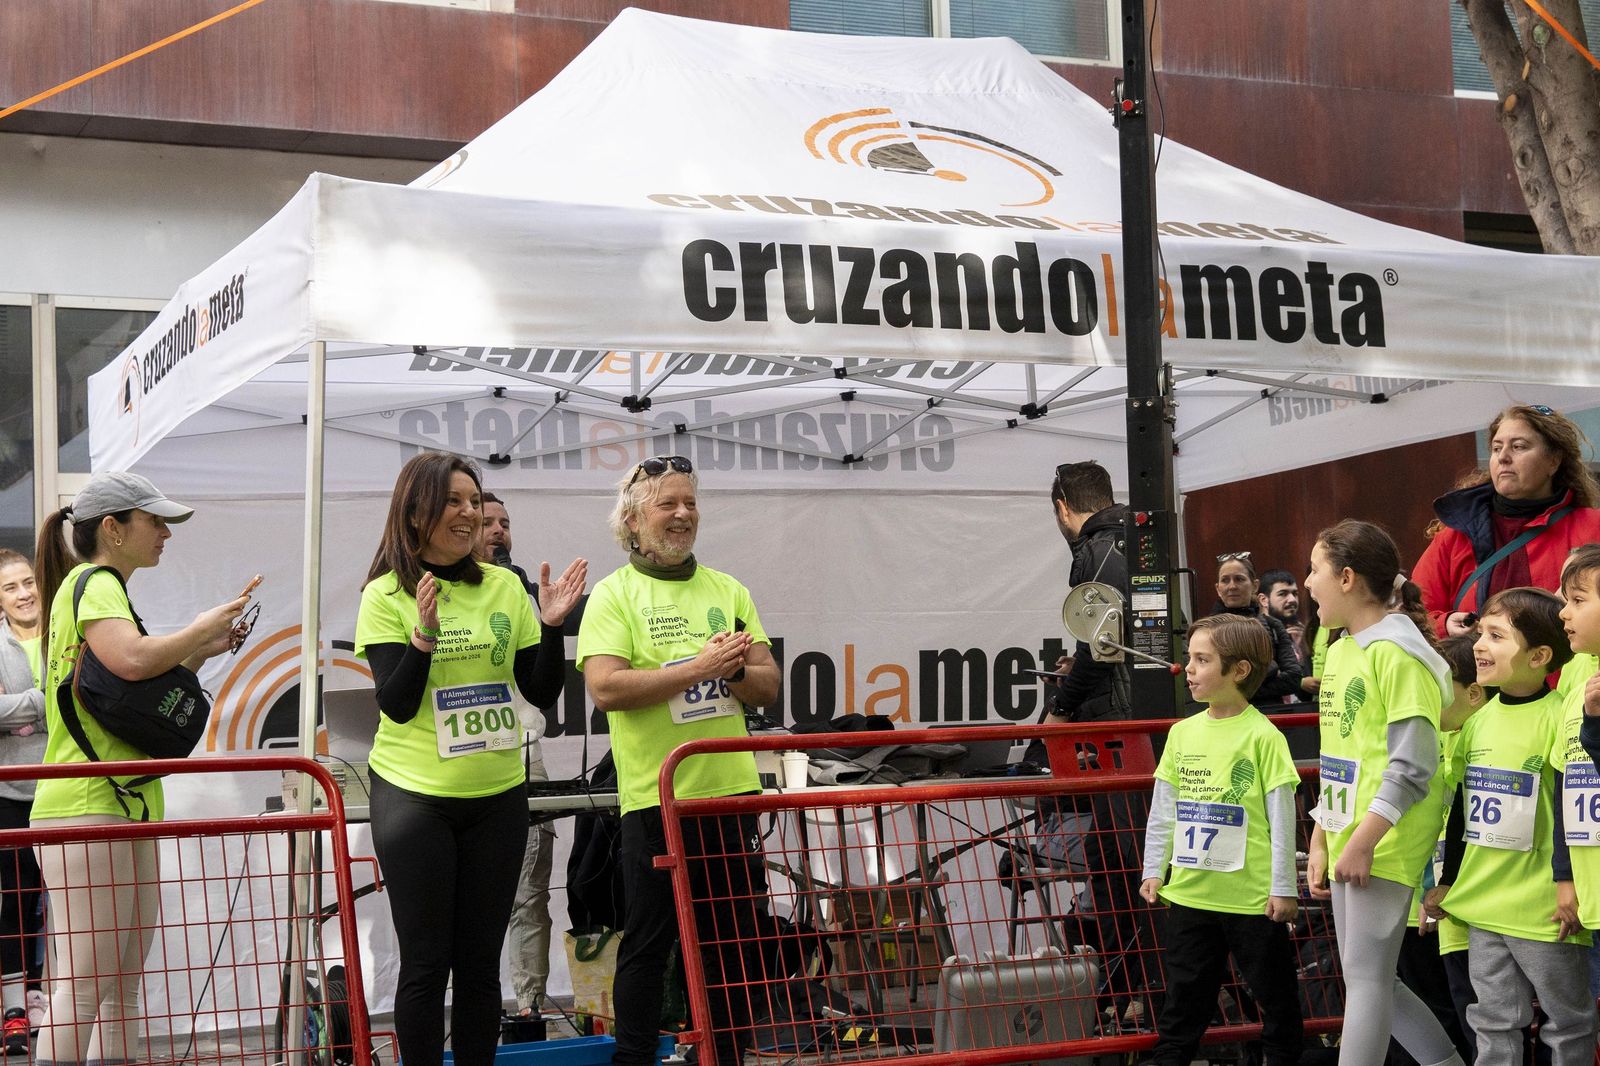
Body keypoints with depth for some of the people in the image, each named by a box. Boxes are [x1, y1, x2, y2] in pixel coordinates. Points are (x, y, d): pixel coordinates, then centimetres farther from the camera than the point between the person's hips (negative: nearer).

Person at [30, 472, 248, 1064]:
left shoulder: (104, 587, 22)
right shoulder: (92, 583, -9)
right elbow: (132, 659, -28)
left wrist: (197, 653, 13)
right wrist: (202, 628, -12)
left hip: (126, 808, 10)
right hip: (87, 809, -10)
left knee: (121, 990, 11)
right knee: (82, 988, -11)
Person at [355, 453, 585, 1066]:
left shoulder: (504, 587, 5)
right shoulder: (386, 596, -5)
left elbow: (542, 693, 5)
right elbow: (396, 704, -12)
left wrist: (551, 625, -10)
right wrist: (425, 634, -26)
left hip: (497, 797, 3)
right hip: (415, 797, -3)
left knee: (480, 962, 10)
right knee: (425, 963, 1)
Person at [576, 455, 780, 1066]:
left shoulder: (728, 591, 14)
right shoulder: (614, 595, -1)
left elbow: (768, 687, 12)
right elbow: (605, 688, -15)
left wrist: (735, 670, -11)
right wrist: (698, 668, -19)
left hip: (731, 790, 5)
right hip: (654, 794, -4)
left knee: (739, 941, 9)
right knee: (649, 943, 2)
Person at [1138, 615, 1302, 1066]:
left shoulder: (1263, 736, -11)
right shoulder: (1183, 732, 5)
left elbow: (1281, 817, -9)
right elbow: (1163, 811, 12)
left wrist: (1283, 888, -9)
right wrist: (1154, 871, 10)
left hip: (1252, 895, -5)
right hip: (1190, 890, 5)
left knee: (1275, 994, 9)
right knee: (1184, 994, 13)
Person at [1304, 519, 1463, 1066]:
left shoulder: (1397, 652, -13)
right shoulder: (1339, 652, 15)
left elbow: (1412, 765, -18)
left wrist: (1364, 842, -20)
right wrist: (1321, 842, 18)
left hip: (1385, 844, -9)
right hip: (1347, 843, 9)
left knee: (1366, 976, -8)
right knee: (1369, 979, 12)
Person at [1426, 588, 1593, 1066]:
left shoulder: (1560, 718, -12)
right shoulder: (1479, 720, 9)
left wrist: (1569, 882, -17)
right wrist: (1448, 880, 19)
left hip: (1542, 909, -7)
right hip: (1482, 902, 7)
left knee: (1567, 1021, 7)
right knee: (1493, 1020, 12)